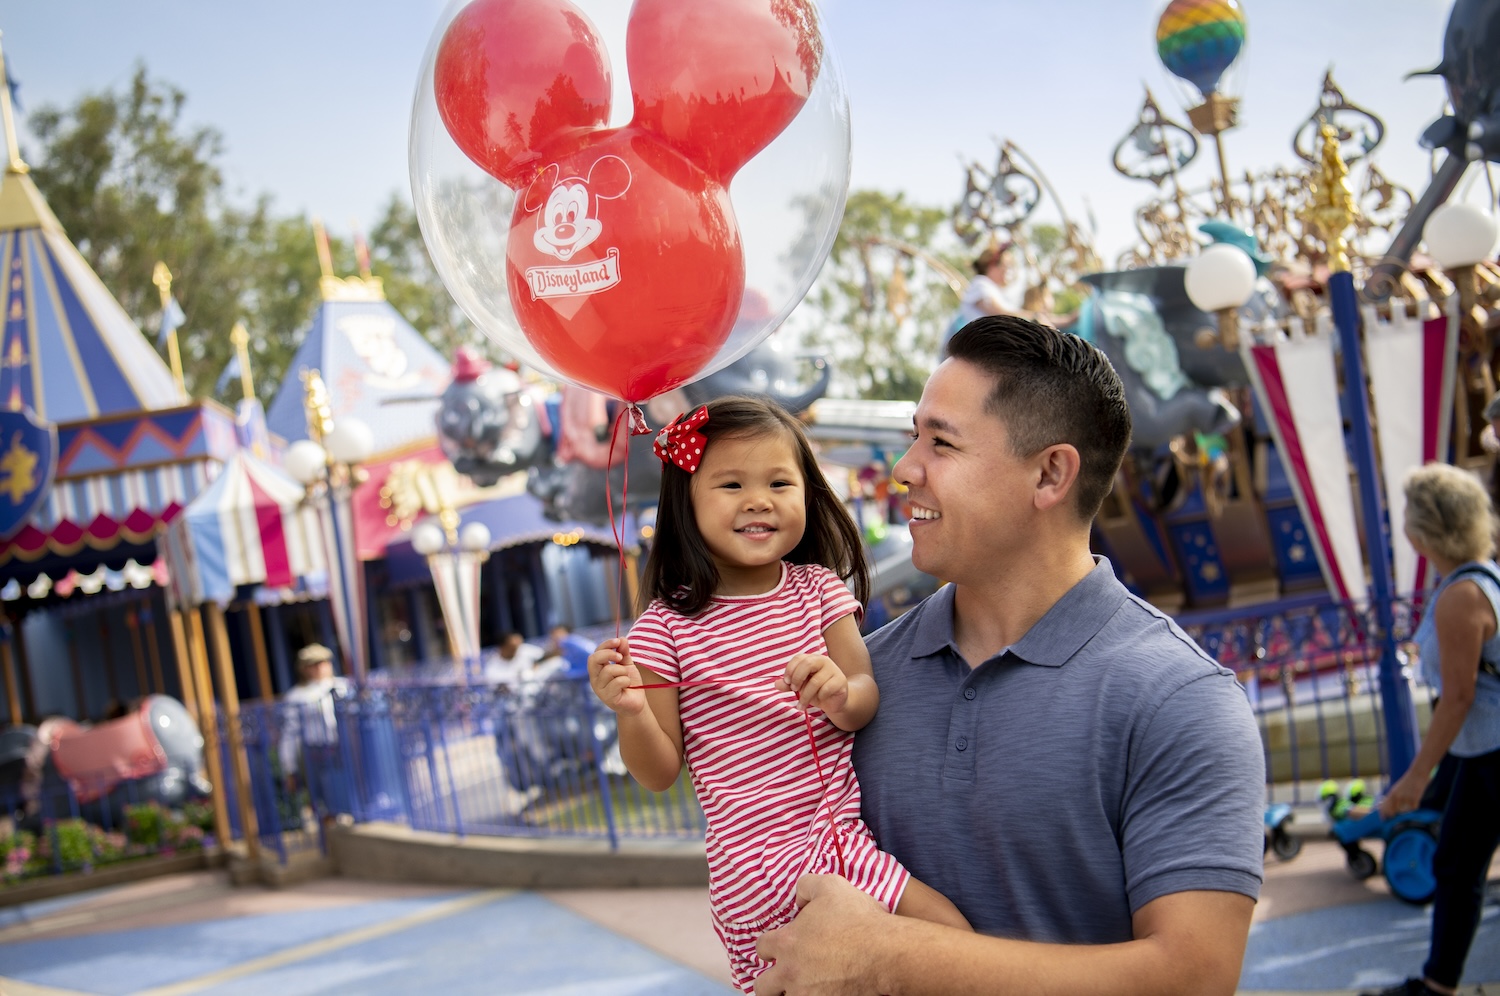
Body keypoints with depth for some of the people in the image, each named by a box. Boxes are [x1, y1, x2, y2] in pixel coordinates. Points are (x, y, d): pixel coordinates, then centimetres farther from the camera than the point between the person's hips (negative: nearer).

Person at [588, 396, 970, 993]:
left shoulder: (819, 589, 6)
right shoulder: (667, 626, -4)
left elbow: (868, 701, -2)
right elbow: (659, 774, -1)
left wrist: (843, 696, -24)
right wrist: (631, 712, -21)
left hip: (843, 830, 5)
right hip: (759, 860, -4)